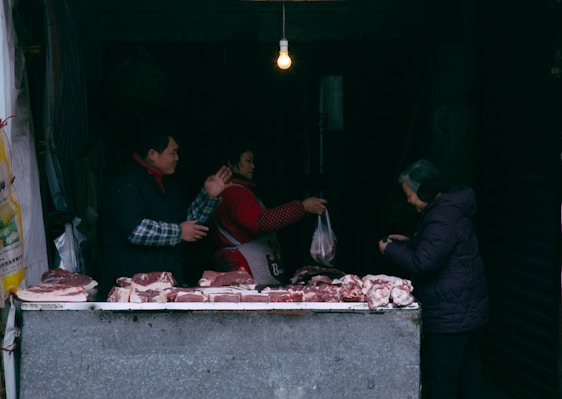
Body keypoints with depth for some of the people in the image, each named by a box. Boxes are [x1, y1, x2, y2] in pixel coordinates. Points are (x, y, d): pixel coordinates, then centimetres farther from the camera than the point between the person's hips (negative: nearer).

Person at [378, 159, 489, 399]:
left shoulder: (443, 217, -21)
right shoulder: (450, 208, 13)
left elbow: (424, 263, -25)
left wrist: (390, 250, -11)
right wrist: (408, 242, 16)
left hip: (449, 316, -11)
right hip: (469, 312, 11)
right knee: (467, 377, 18)